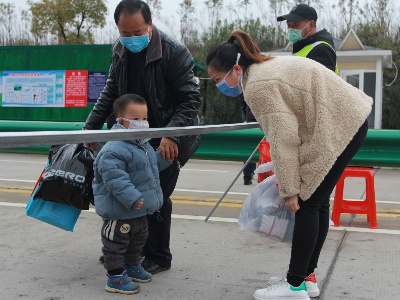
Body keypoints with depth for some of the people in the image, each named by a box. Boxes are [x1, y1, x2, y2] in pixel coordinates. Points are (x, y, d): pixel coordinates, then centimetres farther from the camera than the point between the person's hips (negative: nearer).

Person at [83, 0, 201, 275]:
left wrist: (172, 134, -30)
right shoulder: (120, 51, 1)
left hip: (169, 139, -6)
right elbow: (111, 93, 11)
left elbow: (190, 99, -18)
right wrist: (91, 126, 4)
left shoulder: (175, 52, -19)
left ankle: (158, 257, 15)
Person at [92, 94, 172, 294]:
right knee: (117, 242, 4)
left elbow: (153, 164, 27)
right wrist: (132, 197, -35)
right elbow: (114, 178, -32)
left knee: (138, 239, 25)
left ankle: (132, 266, 43)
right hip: (119, 212, -10)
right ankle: (115, 277, 14)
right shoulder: (114, 149, -25)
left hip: (140, 211, 10)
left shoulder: (143, 145, 10)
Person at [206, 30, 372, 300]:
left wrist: (290, 189, -14)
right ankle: (306, 275, 21)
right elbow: (286, 131, 14)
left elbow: (284, 139, -20)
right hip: (348, 120, 10)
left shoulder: (257, 85, -18)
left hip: (340, 127, -10)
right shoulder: (264, 68, 12)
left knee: (307, 202, -6)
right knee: (317, 201, 12)